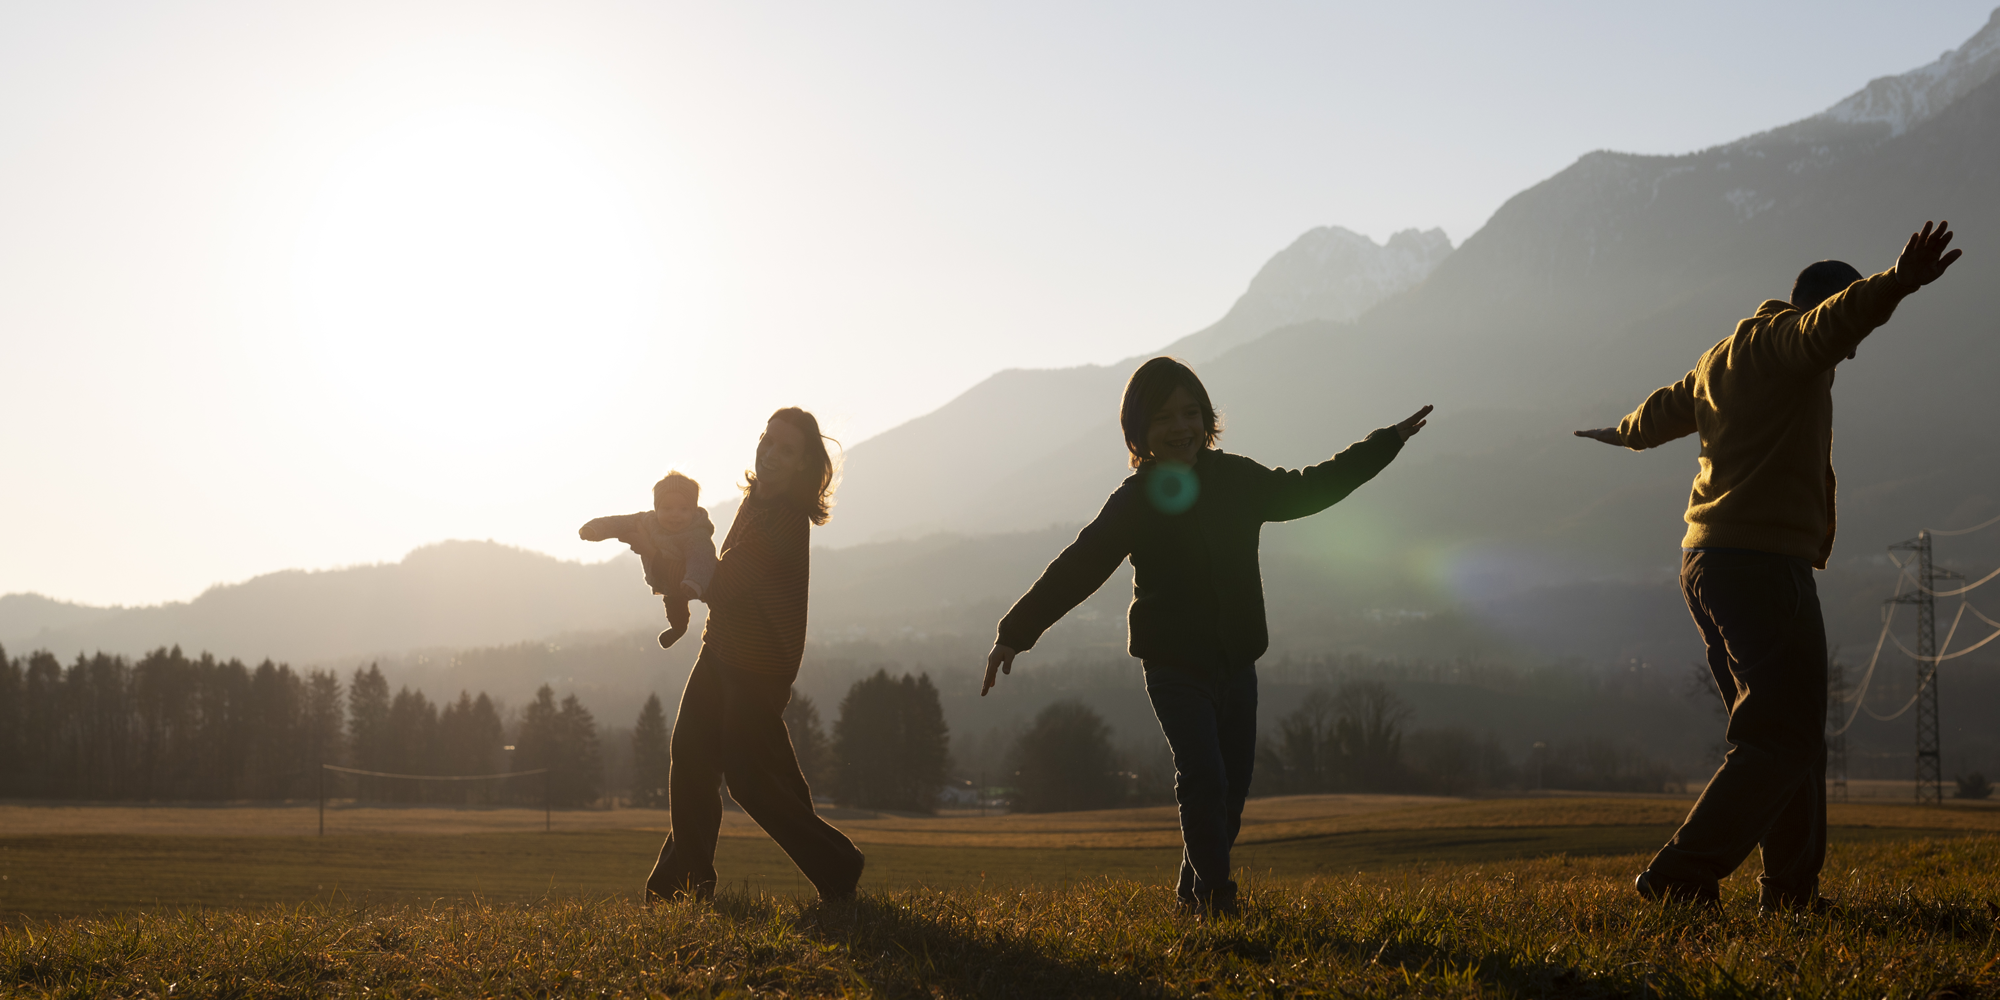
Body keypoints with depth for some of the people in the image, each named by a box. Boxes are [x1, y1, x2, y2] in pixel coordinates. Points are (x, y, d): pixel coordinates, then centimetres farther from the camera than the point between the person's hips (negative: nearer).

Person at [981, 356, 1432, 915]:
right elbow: (1077, 569, -11)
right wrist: (1015, 633, -17)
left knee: (1233, 786, 9)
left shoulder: (1238, 480, 3)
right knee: (1203, 779, -19)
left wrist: (1390, 442, 24)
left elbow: (1310, 489, 19)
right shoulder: (1135, 501, -8)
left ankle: (1192, 892, 26)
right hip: (1176, 668, -5)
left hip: (1237, 663, 5)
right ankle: (1215, 896, -8)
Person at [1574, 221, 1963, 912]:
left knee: (1785, 731, 17)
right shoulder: (1782, 339, -6)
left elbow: (1665, 409, 42)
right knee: (1786, 738, -11)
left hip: (1707, 563, 10)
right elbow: (1834, 319, -30)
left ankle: (1792, 887, 20)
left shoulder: (1723, 358, 23)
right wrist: (1897, 284, -48)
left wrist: (1623, 434, 63)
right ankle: (1682, 875, -17)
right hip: (1762, 563, -10)